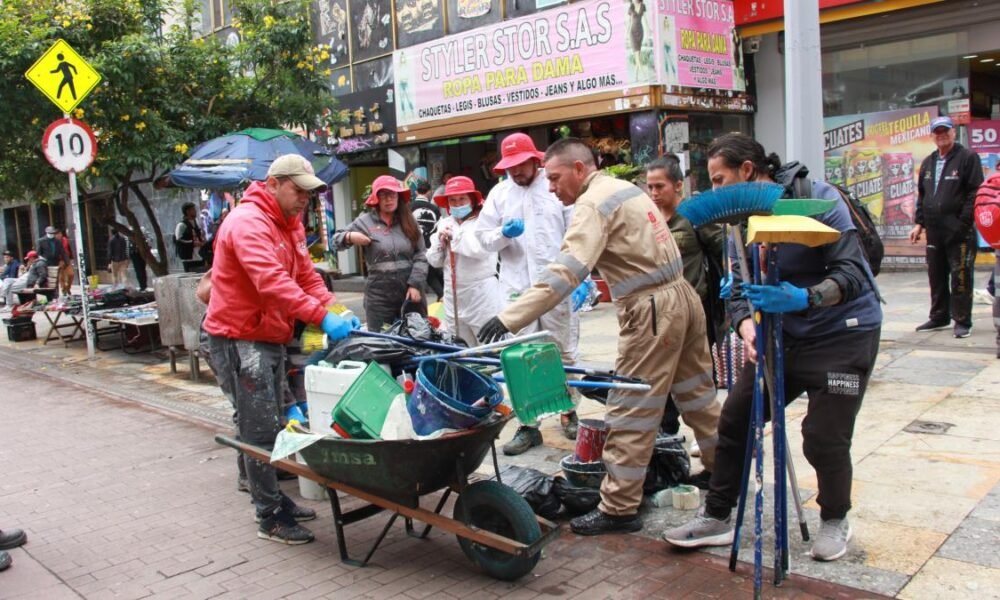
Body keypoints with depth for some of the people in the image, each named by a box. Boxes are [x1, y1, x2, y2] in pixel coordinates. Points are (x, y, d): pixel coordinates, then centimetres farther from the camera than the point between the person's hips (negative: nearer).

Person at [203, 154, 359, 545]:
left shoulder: (289, 224, 13)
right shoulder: (248, 222, -19)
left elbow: (306, 275, 8)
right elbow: (271, 281, -33)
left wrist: (336, 312, -8)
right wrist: (321, 316, -39)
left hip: (270, 338, 10)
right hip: (239, 339, -10)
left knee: (272, 425, 18)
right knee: (260, 430, -5)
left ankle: (276, 499, 31)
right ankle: (271, 518, 5)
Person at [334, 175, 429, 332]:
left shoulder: (409, 221, 5)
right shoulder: (365, 221, 2)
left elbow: (421, 254, 2)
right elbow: (337, 240, 8)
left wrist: (415, 283, -7)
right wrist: (349, 237, -13)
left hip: (411, 291, 2)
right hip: (379, 295, -2)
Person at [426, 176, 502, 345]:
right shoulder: (444, 224, 12)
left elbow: (481, 249, -22)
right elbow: (434, 261, 15)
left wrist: (455, 236, -9)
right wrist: (440, 241, -4)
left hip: (482, 294, -6)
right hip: (454, 295, 6)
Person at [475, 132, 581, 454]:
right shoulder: (499, 193, 8)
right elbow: (484, 236, 9)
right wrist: (503, 234, -13)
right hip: (517, 288, 2)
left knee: (564, 353, 9)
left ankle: (568, 413, 27)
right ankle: (528, 425, 12)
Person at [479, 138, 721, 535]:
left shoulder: (594, 202, -14)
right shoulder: (624, 187, 15)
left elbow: (565, 271, -27)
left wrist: (509, 318, -31)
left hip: (652, 309, -10)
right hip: (682, 294, 10)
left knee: (630, 411, -3)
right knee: (696, 394, 22)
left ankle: (618, 508, 4)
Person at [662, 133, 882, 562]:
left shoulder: (815, 198, -17)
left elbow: (852, 272, -24)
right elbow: (740, 286, -4)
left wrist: (804, 298, -42)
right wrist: (747, 327, -25)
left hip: (844, 333, -6)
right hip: (784, 334, 6)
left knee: (823, 437, -7)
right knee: (734, 418, 1)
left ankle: (835, 519, 22)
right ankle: (717, 517, 16)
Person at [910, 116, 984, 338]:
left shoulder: (968, 158, -3)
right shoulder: (928, 163, 17)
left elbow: (975, 193, -9)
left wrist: (964, 223, -15)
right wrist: (919, 222, 12)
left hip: (959, 231, -6)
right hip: (934, 231, 6)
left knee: (960, 277, -3)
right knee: (936, 276, 12)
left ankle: (962, 321, 4)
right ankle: (939, 317, 23)